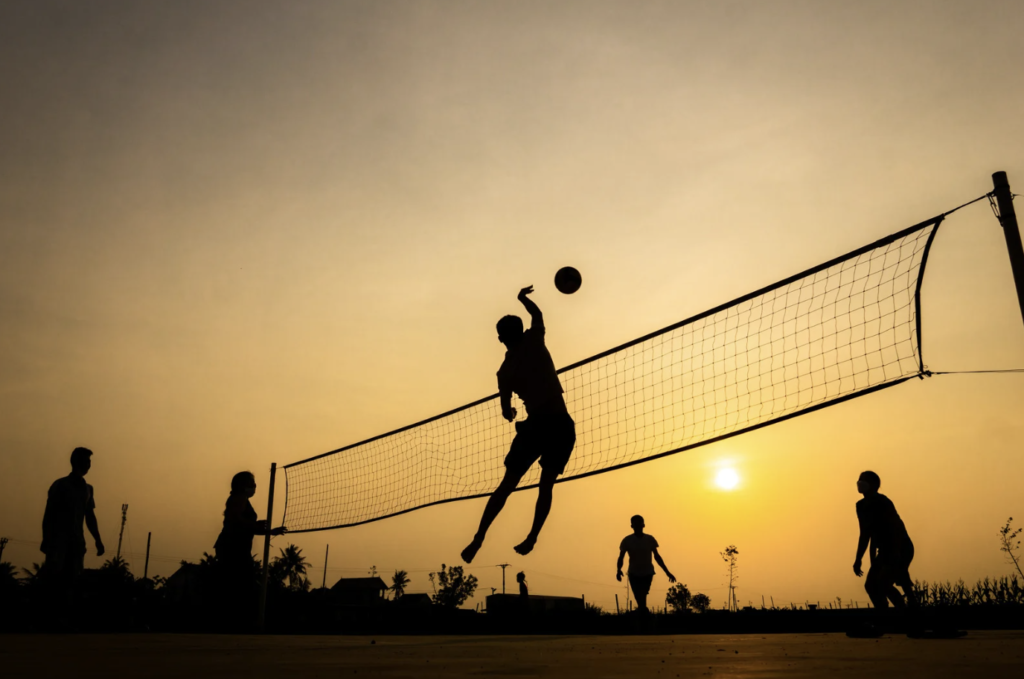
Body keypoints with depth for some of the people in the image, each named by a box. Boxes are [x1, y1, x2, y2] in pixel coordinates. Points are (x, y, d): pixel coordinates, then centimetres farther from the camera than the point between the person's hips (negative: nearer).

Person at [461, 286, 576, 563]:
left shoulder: (505, 371, 6)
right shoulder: (534, 340, 4)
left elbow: (507, 412, 12)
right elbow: (537, 314, 26)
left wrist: (510, 413, 34)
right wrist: (523, 297, 42)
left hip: (536, 424, -1)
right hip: (562, 425, 1)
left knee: (507, 485, 7)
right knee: (546, 486, 13)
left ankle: (479, 538, 5)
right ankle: (532, 538, 7)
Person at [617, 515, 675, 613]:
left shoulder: (650, 539, -3)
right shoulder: (627, 541, -9)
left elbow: (657, 556, 6)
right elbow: (621, 557, -7)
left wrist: (667, 572, 5)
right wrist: (619, 570, -26)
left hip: (647, 574, 1)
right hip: (634, 574, -1)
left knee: (642, 599, -2)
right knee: (640, 600, -5)